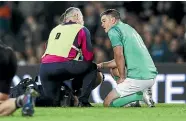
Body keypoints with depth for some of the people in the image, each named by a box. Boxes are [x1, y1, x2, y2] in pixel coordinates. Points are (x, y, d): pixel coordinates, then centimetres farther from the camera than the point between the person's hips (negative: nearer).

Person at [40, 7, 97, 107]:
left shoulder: (55, 29, 32)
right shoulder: (82, 30, 14)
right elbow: (88, 56, 11)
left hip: (44, 68, 6)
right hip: (61, 65, -6)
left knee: (52, 103, 14)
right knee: (92, 68, 18)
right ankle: (83, 102, 7)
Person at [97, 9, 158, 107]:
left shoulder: (113, 30, -3)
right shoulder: (129, 28, 24)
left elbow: (119, 55, -16)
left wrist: (122, 77, -7)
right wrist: (101, 65, 30)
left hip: (138, 78, -8)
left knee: (108, 103, 3)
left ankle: (140, 96, -13)